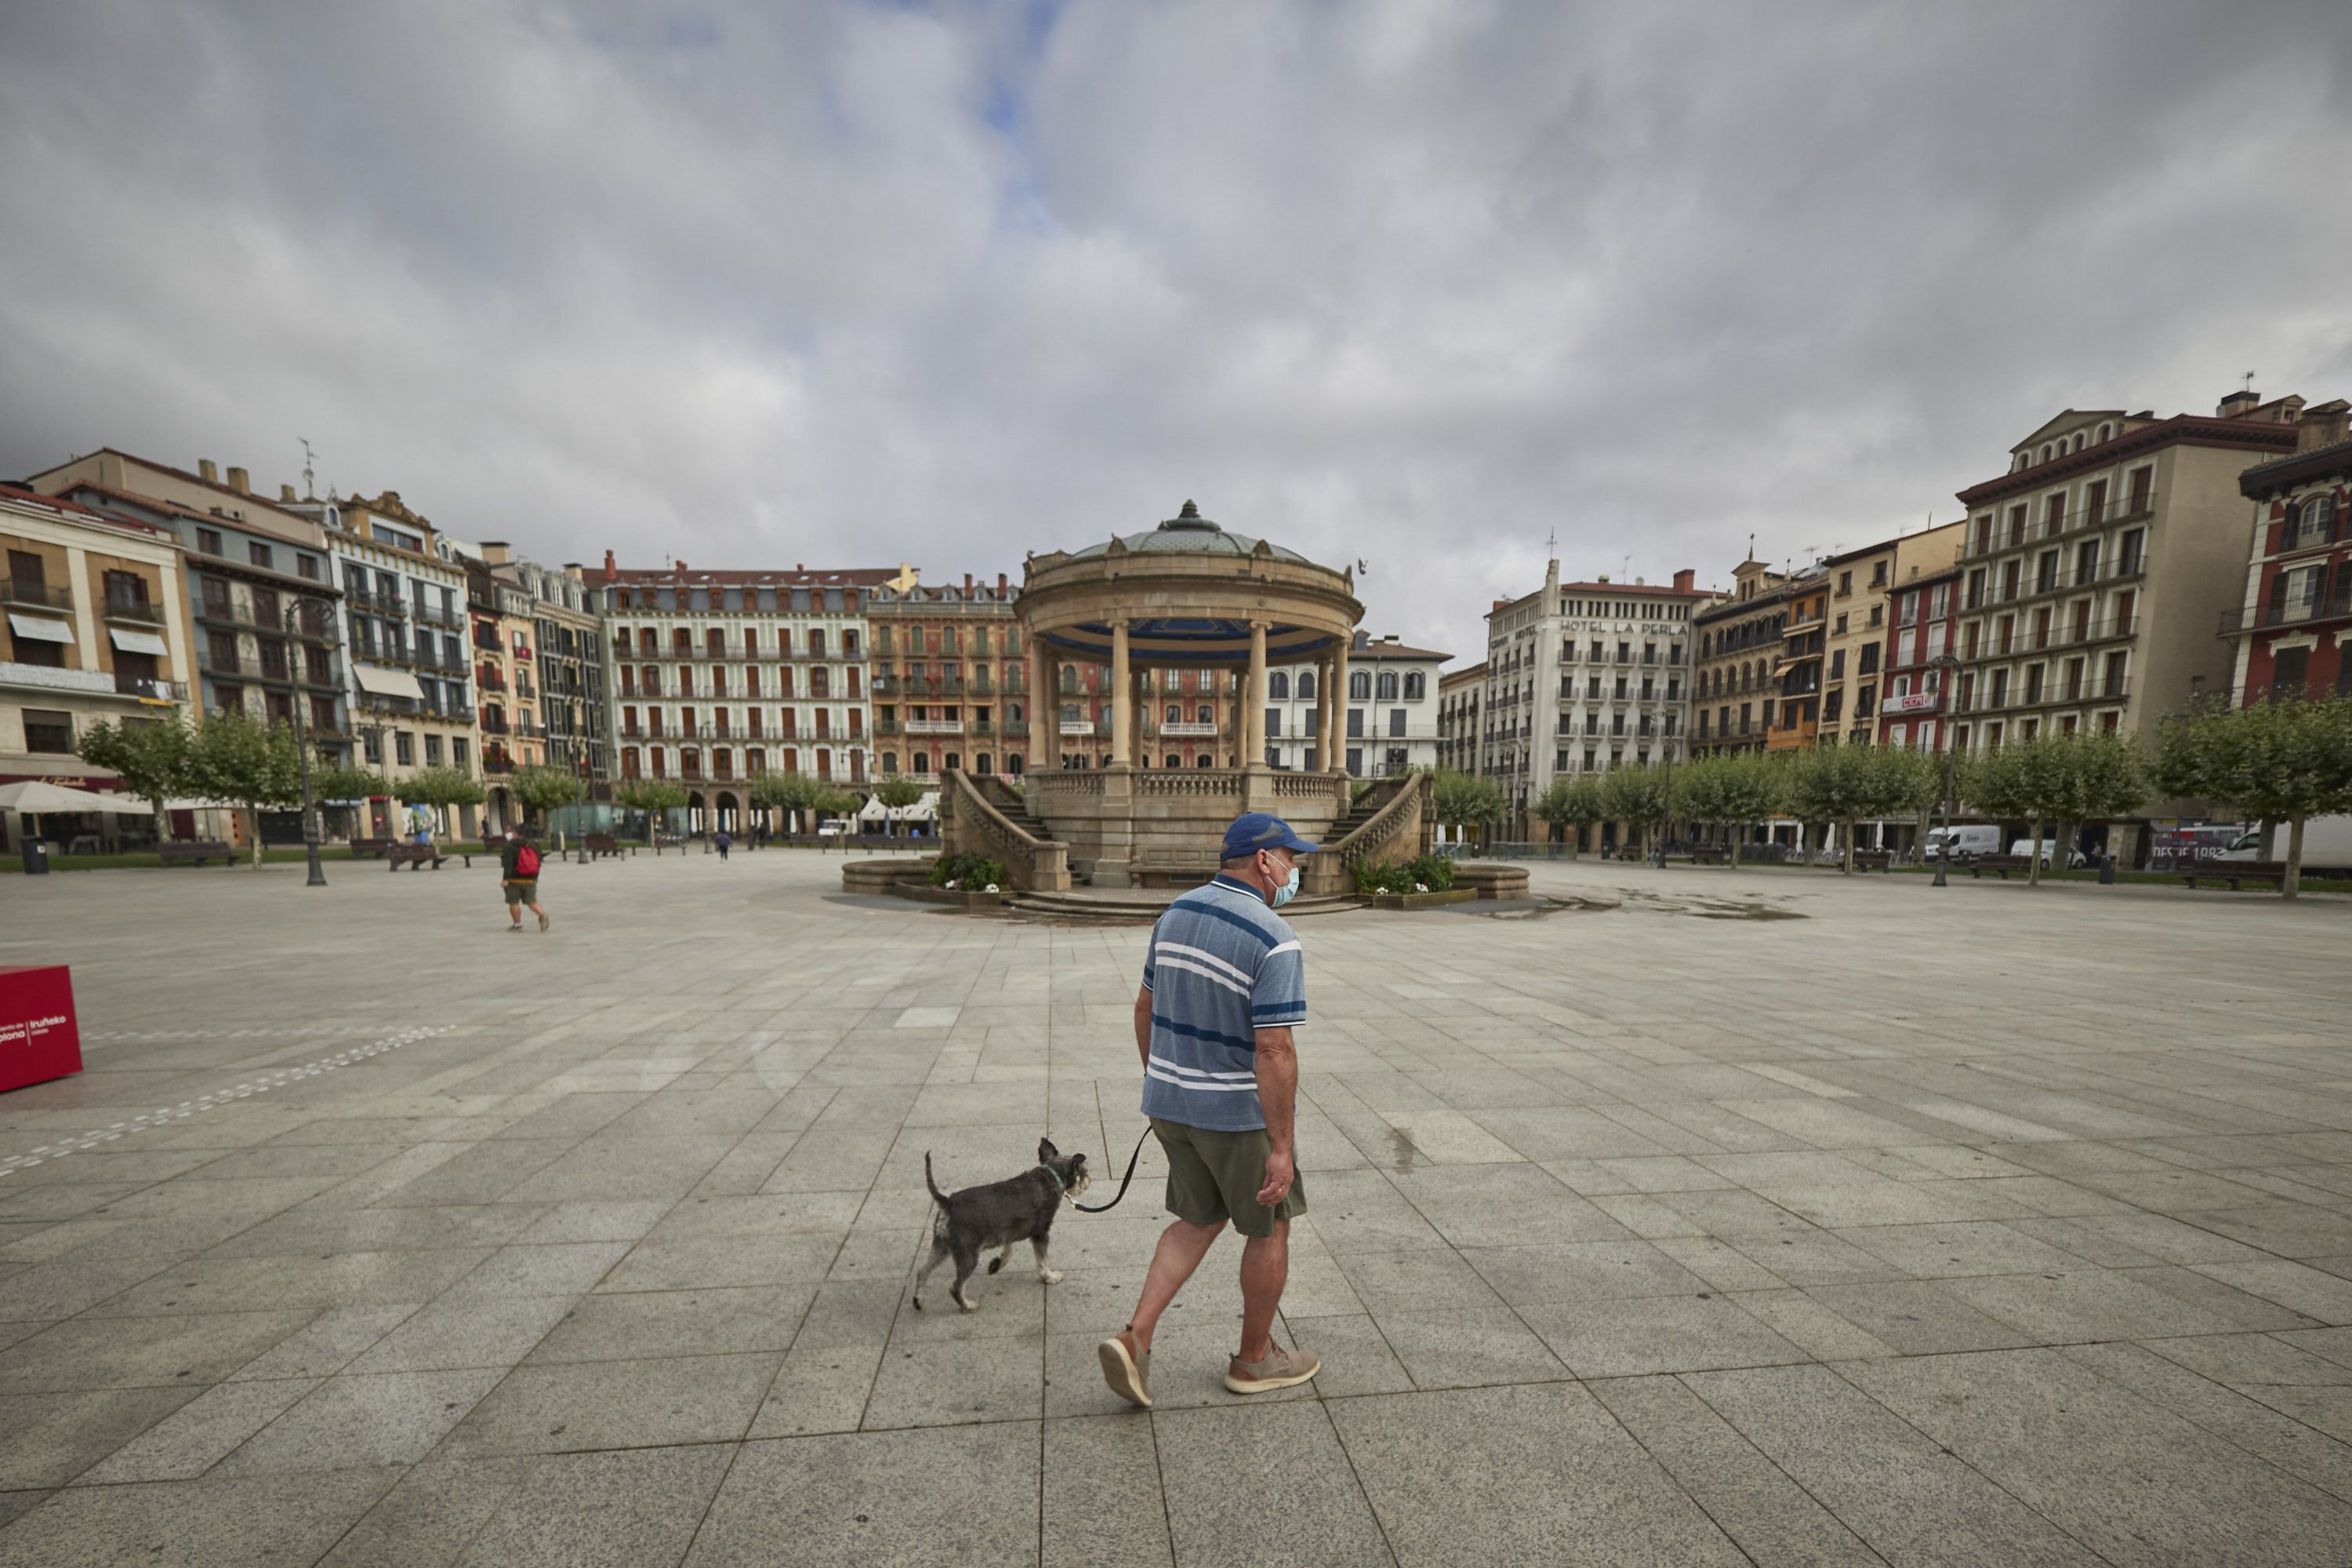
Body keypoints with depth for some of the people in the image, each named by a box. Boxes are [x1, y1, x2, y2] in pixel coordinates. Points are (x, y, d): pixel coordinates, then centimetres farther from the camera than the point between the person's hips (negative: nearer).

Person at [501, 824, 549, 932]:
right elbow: (538, 862, 16)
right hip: (531, 880, 5)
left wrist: (505, 879, -24)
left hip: (514, 880, -5)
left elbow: (508, 864, -20)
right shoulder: (533, 846, 10)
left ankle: (517, 924, 10)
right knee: (532, 901, 3)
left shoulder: (509, 847, -8)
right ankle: (542, 914, -22)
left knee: (514, 903, 7)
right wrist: (535, 878, 24)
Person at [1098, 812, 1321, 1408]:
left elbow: (1146, 1007, 7)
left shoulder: (1178, 913, 0)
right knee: (1270, 1227, 19)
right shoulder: (1274, 940, -23)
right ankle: (1255, 1358, 37)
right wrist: (1282, 1147, -17)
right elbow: (1274, 1052, -25)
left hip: (1172, 1101, 7)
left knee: (1200, 1222, 24)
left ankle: (1134, 1339, 15)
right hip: (1238, 1112, -6)